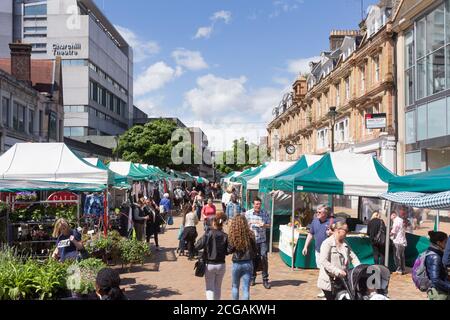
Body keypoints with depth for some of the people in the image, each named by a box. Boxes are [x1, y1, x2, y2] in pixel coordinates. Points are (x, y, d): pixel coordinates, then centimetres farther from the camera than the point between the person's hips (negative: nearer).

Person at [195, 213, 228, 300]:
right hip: (221, 265, 2)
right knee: (218, 287, 18)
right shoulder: (225, 236, -8)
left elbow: (197, 246, -15)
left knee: (209, 287, 8)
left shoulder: (208, 234, -14)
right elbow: (227, 251, -4)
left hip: (209, 265, -2)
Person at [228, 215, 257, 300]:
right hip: (248, 263, 1)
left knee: (235, 286, 21)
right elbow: (254, 250, 0)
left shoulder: (232, 236, -13)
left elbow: (229, 250, -9)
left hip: (237, 264, -1)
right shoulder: (250, 234, -8)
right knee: (246, 288, 6)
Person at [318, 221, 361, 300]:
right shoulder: (327, 243, -12)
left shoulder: (345, 244, 13)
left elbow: (353, 257, 9)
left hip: (342, 280, 7)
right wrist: (337, 271, -28)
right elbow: (323, 261, -22)